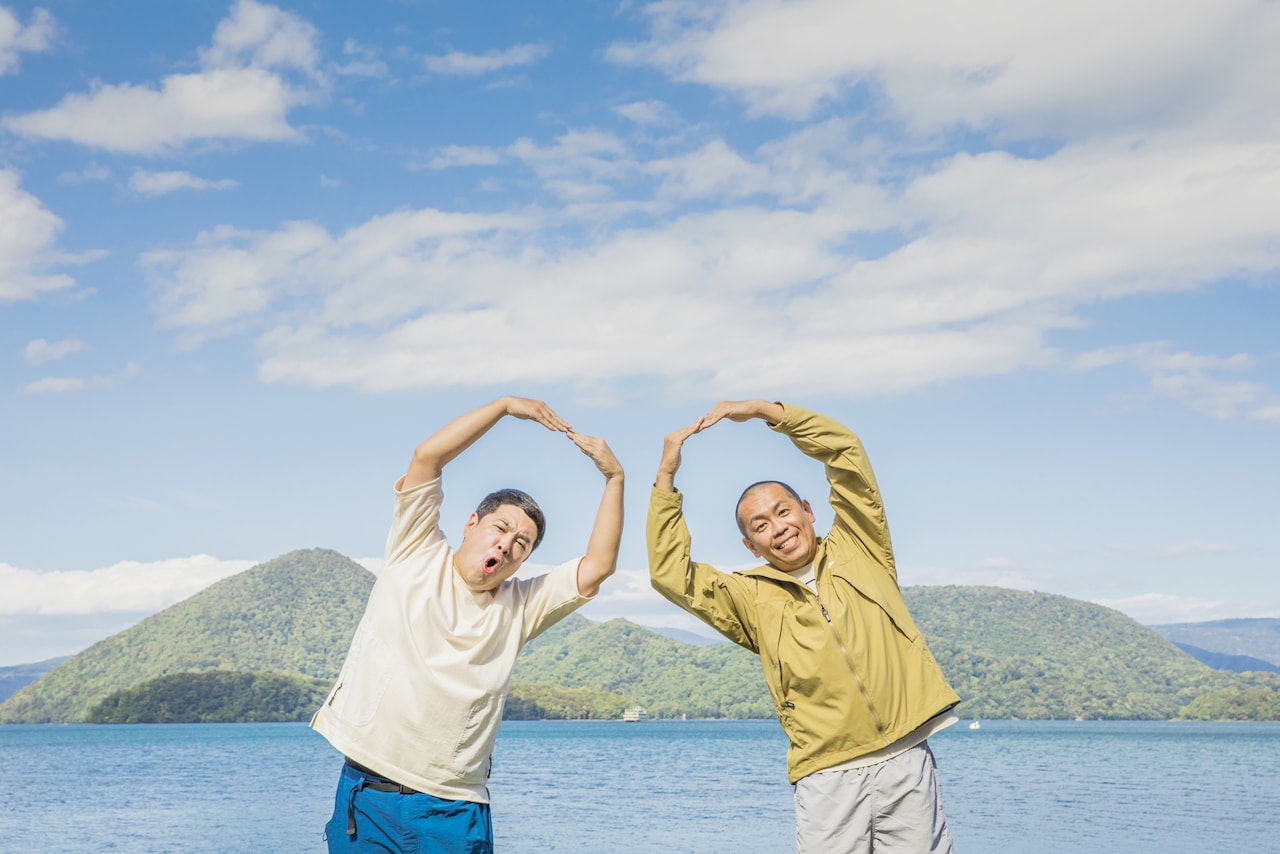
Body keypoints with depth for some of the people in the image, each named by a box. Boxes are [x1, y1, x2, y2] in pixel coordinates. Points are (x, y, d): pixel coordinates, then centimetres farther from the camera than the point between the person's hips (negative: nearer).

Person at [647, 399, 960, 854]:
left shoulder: (858, 552, 11)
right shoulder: (752, 597, 11)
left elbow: (844, 449, 6)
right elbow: (670, 573, 1)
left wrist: (759, 409, 5)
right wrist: (666, 476, 0)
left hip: (907, 761, 0)